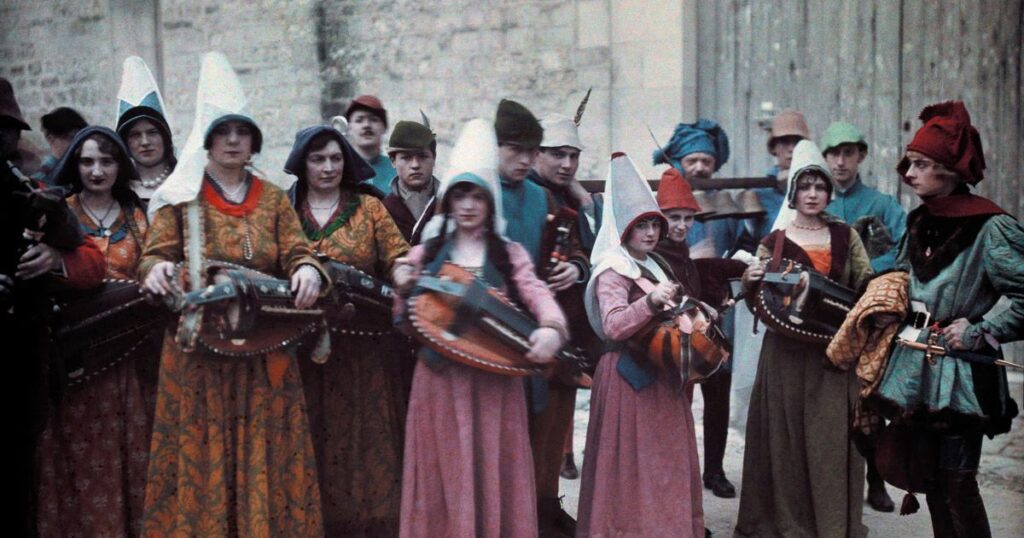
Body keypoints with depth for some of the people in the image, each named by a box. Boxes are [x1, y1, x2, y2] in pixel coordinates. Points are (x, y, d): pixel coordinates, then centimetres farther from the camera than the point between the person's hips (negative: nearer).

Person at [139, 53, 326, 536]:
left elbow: (297, 253, 3)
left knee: (265, 451, 4)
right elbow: (155, 255, -1)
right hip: (199, 349, -2)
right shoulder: (180, 198, 5)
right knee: (202, 451, 0)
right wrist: (156, 270, -25)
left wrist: (308, 271, -21)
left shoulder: (274, 199, 11)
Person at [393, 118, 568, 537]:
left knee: (493, 472, 3)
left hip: (495, 379, 0)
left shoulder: (509, 254, 6)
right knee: (445, 475, 4)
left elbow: (538, 296, -10)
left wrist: (551, 329, -30)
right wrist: (404, 292, -12)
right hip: (441, 379, 1)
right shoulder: (424, 254, 8)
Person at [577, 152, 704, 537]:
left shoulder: (655, 267, 15)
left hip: (662, 375, 9)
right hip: (630, 378, -8)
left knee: (666, 460, 12)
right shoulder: (613, 272, -11)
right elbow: (614, 327, -24)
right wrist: (650, 302, -34)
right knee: (633, 463, -5)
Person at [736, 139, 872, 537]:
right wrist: (750, 282, -16)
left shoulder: (846, 236, 9)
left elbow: (865, 287, 13)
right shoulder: (773, 242, 3)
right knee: (787, 432, 2)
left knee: (833, 433, 3)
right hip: (788, 352, -1)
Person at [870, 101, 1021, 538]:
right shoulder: (919, 223, 10)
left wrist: (981, 333, -14)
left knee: (958, 483, -2)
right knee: (931, 480, 14)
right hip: (917, 369, 7)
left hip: (961, 373, -7)